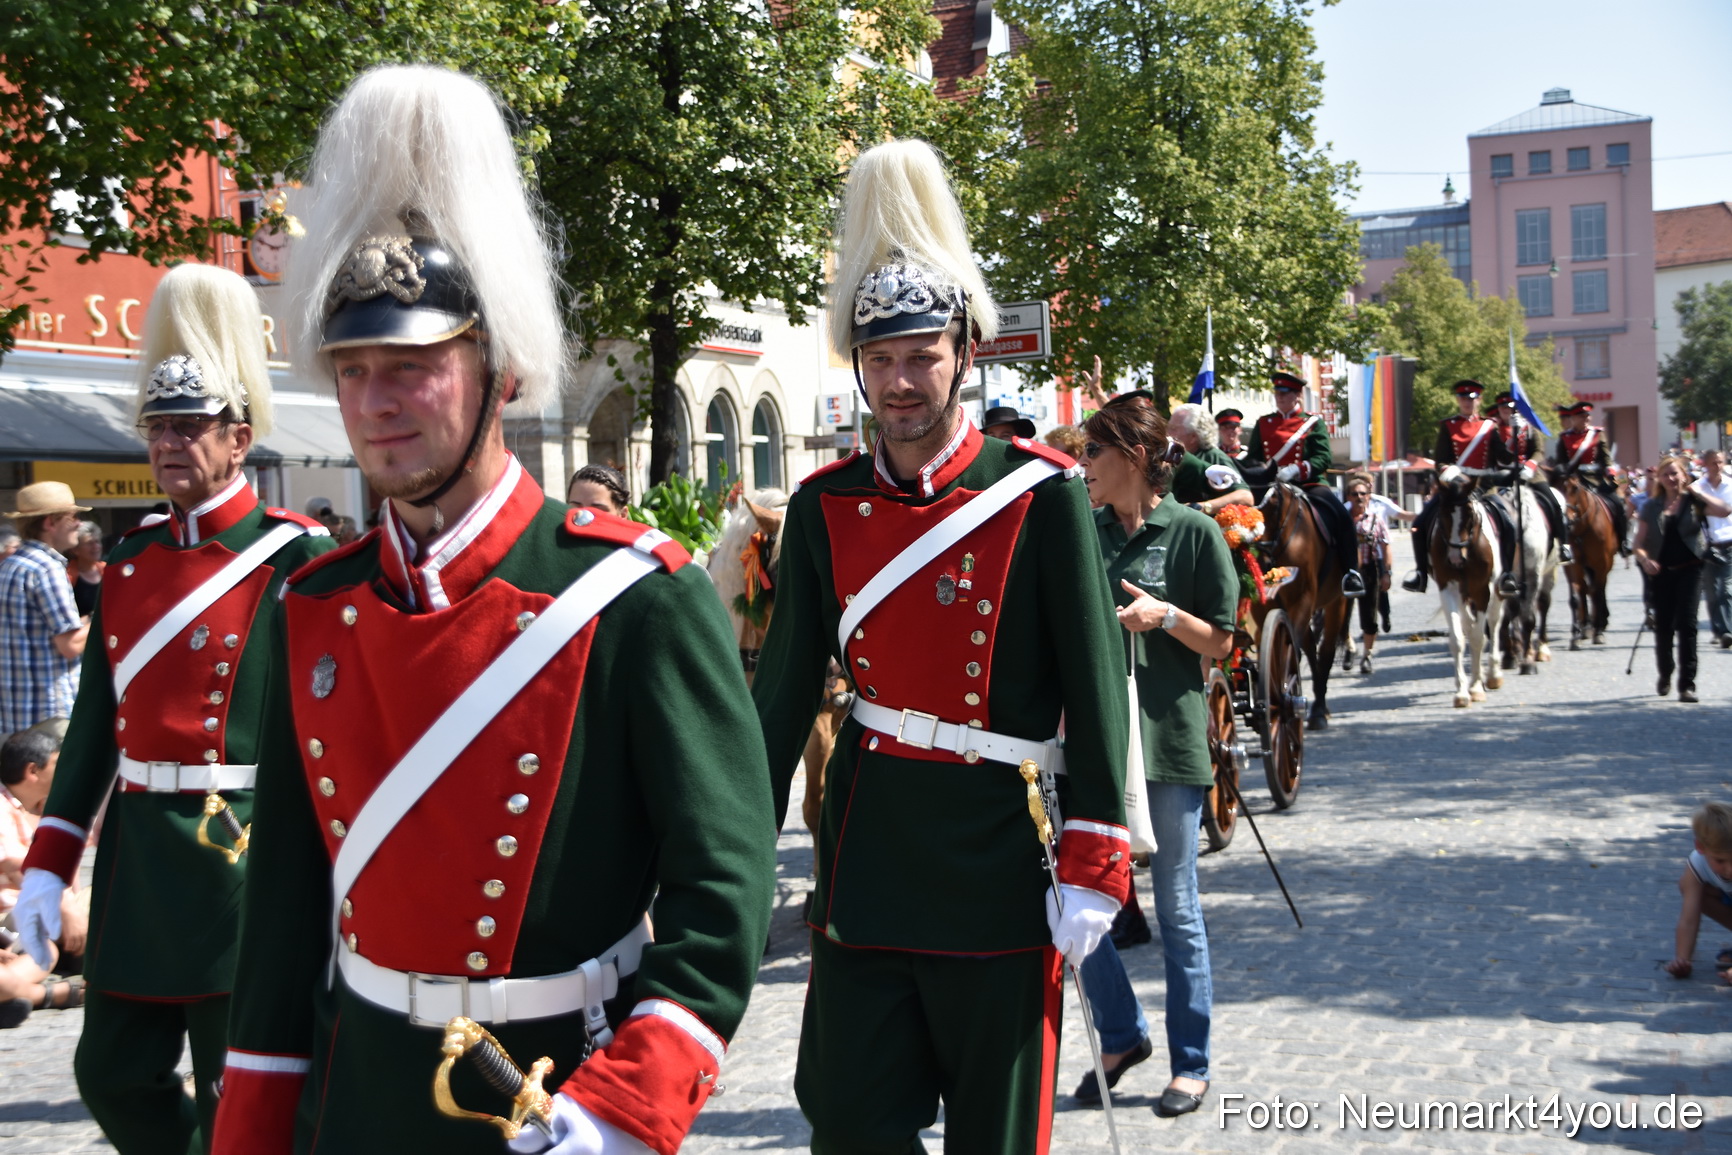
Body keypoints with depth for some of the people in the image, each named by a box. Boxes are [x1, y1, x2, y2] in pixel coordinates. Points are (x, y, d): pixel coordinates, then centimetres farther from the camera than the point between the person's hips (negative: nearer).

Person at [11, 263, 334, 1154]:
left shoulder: (294, 560, -9)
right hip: (137, 864, 6)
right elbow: (97, 720, 13)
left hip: (243, 856, -6)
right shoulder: (129, 562, 10)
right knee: (114, 1077, 12)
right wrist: (47, 864, 10)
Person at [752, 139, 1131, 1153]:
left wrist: (1094, 865, -13)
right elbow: (788, 686, 6)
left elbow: (1099, 687, -9)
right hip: (869, 844, 3)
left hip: (1001, 855, -3)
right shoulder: (825, 506, 2)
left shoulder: (1042, 493, -9)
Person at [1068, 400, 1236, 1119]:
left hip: (1168, 738, -4)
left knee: (1176, 910, 5)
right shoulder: (1084, 533, 8)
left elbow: (1221, 642, -3)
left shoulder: (1194, 532, -4)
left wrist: (1165, 615, -19)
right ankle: (1121, 1034, 24)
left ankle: (1190, 1065, 18)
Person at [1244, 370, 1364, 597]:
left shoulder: (1313, 422, 6)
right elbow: (1252, 458, 13)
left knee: (1341, 517, -26)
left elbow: (1324, 458, -6)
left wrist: (1296, 469, -24)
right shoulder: (1263, 423, 14)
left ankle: (1350, 574, -17)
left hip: (1308, 484, -3)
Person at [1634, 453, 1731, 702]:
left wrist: (1697, 491, -10)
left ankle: (1687, 684, -7)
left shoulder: (1694, 502, 1)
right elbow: (1639, 542, 8)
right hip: (1661, 572, 3)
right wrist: (1644, 559, -12)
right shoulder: (1652, 507, 8)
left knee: (1686, 624, -11)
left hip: (1689, 570, -3)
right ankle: (1665, 676, 31)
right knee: (1663, 627, 9)